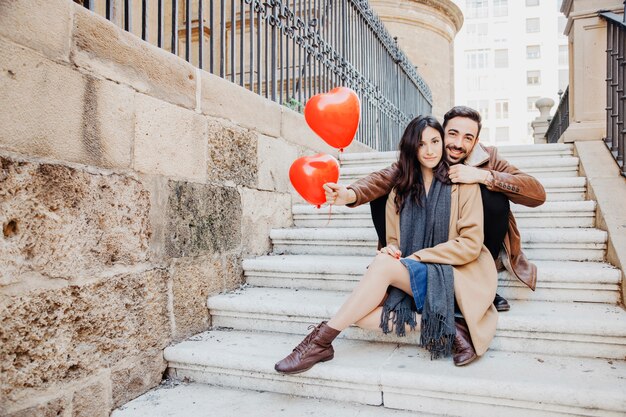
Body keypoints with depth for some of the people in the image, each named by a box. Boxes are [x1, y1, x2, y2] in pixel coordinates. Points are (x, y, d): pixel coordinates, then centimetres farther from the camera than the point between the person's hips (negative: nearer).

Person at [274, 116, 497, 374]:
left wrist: (418, 257, -13)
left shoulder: (463, 184, 1)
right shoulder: (402, 190, 14)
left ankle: (321, 340, -24)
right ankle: (445, 329, -20)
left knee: (383, 263, -31)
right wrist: (390, 250, -11)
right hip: (409, 281, 5)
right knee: (362, 315, -25)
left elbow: (471, 244, -6)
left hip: (453, 276, -4)